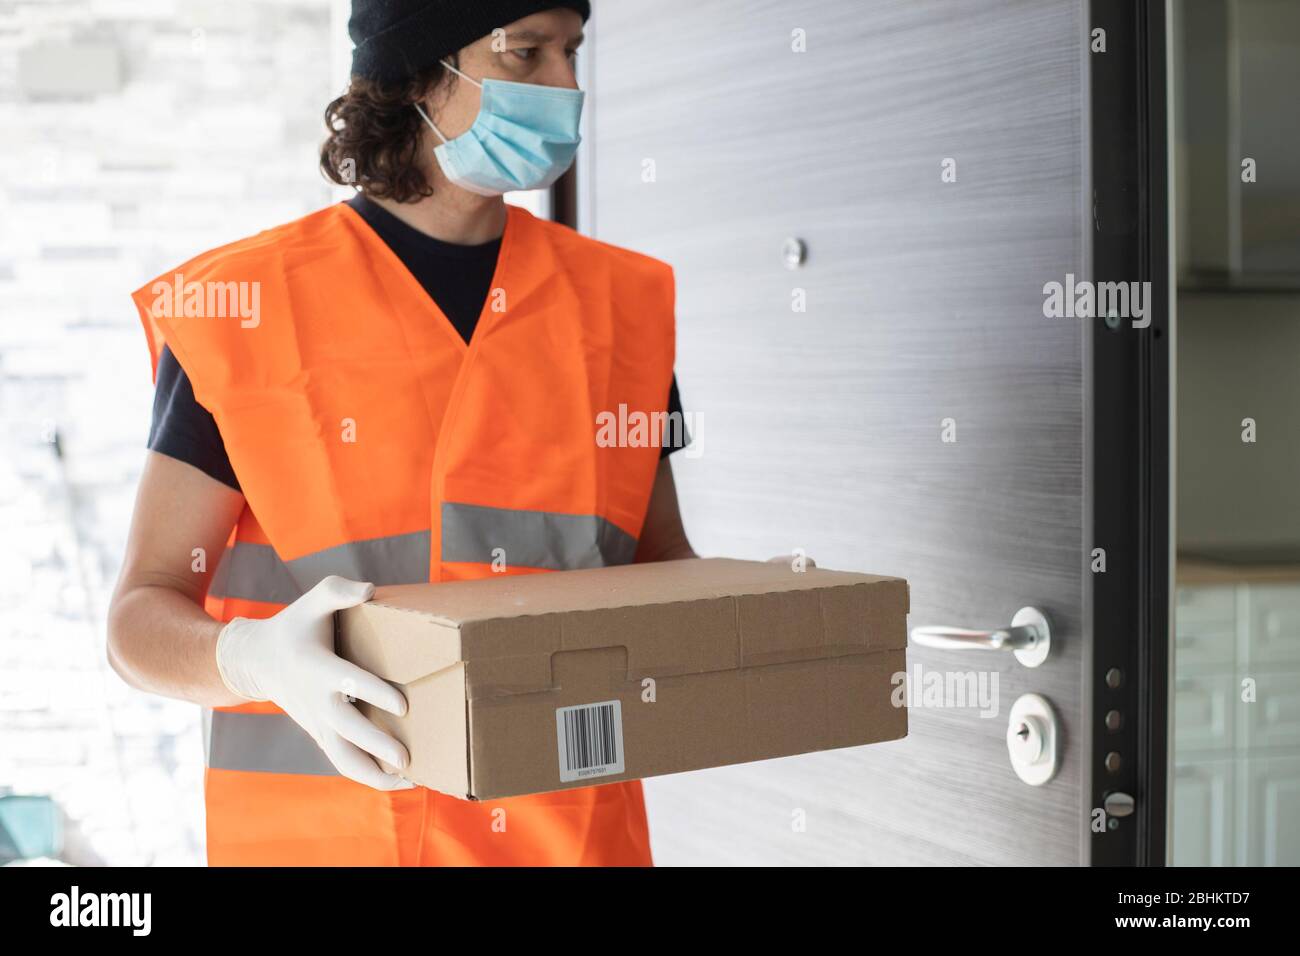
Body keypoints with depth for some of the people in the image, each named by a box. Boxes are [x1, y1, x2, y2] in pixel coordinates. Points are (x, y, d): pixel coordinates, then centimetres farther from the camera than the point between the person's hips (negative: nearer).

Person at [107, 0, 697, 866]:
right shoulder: (243, 307, -7)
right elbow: (142, 616, -7)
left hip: (577, 827, 3)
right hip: (328, 833, -3)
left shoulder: (618, 299, 4)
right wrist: (258, 657, -28)